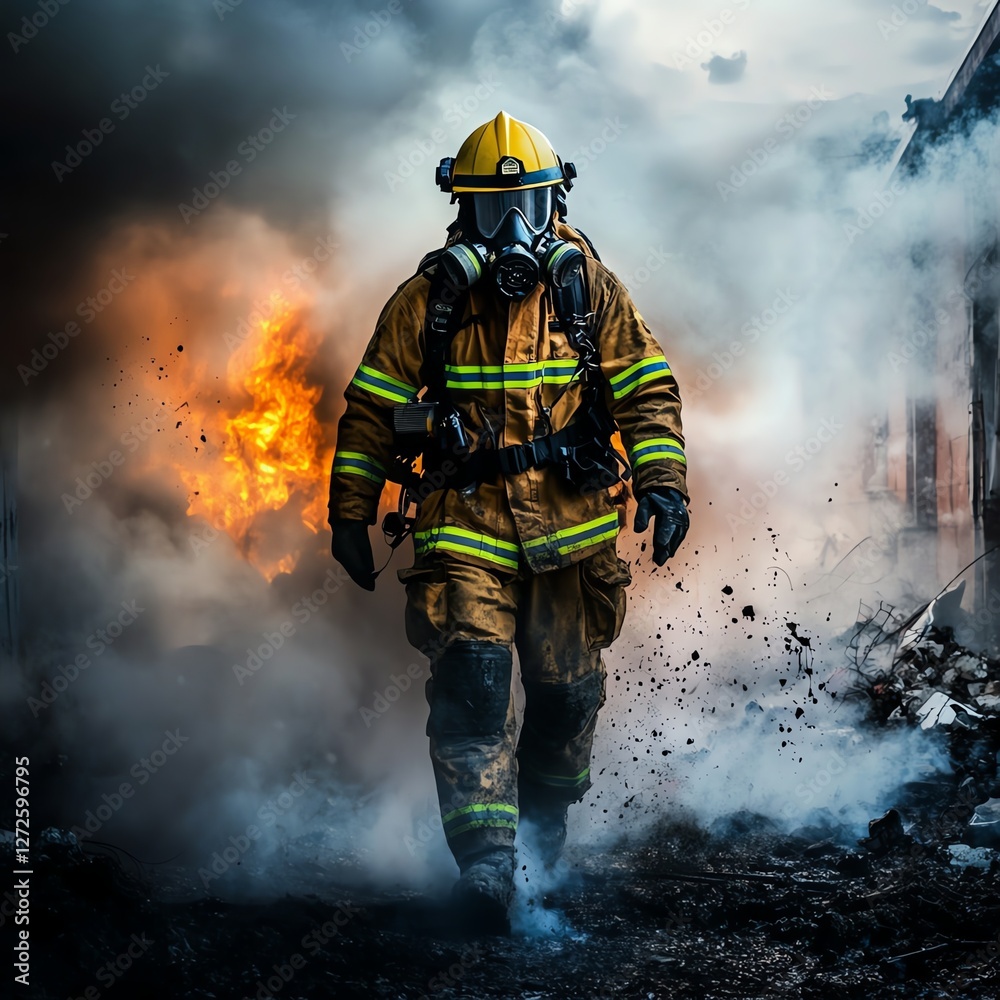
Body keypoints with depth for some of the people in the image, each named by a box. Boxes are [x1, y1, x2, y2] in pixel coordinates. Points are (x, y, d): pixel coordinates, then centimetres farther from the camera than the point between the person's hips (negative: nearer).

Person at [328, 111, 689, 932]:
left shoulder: (590, 290, 1)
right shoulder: (428, 301, 0)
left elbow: (648, 388, 5)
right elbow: (372, 408, 5)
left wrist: (664, 482, -8)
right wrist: (350, 513, 5)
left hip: (572, 523, 2)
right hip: (465, 521, -1)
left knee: (567, 687, 12)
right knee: (472, 679, -17)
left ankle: (546, 817, 40)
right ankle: (486, 861, -18)